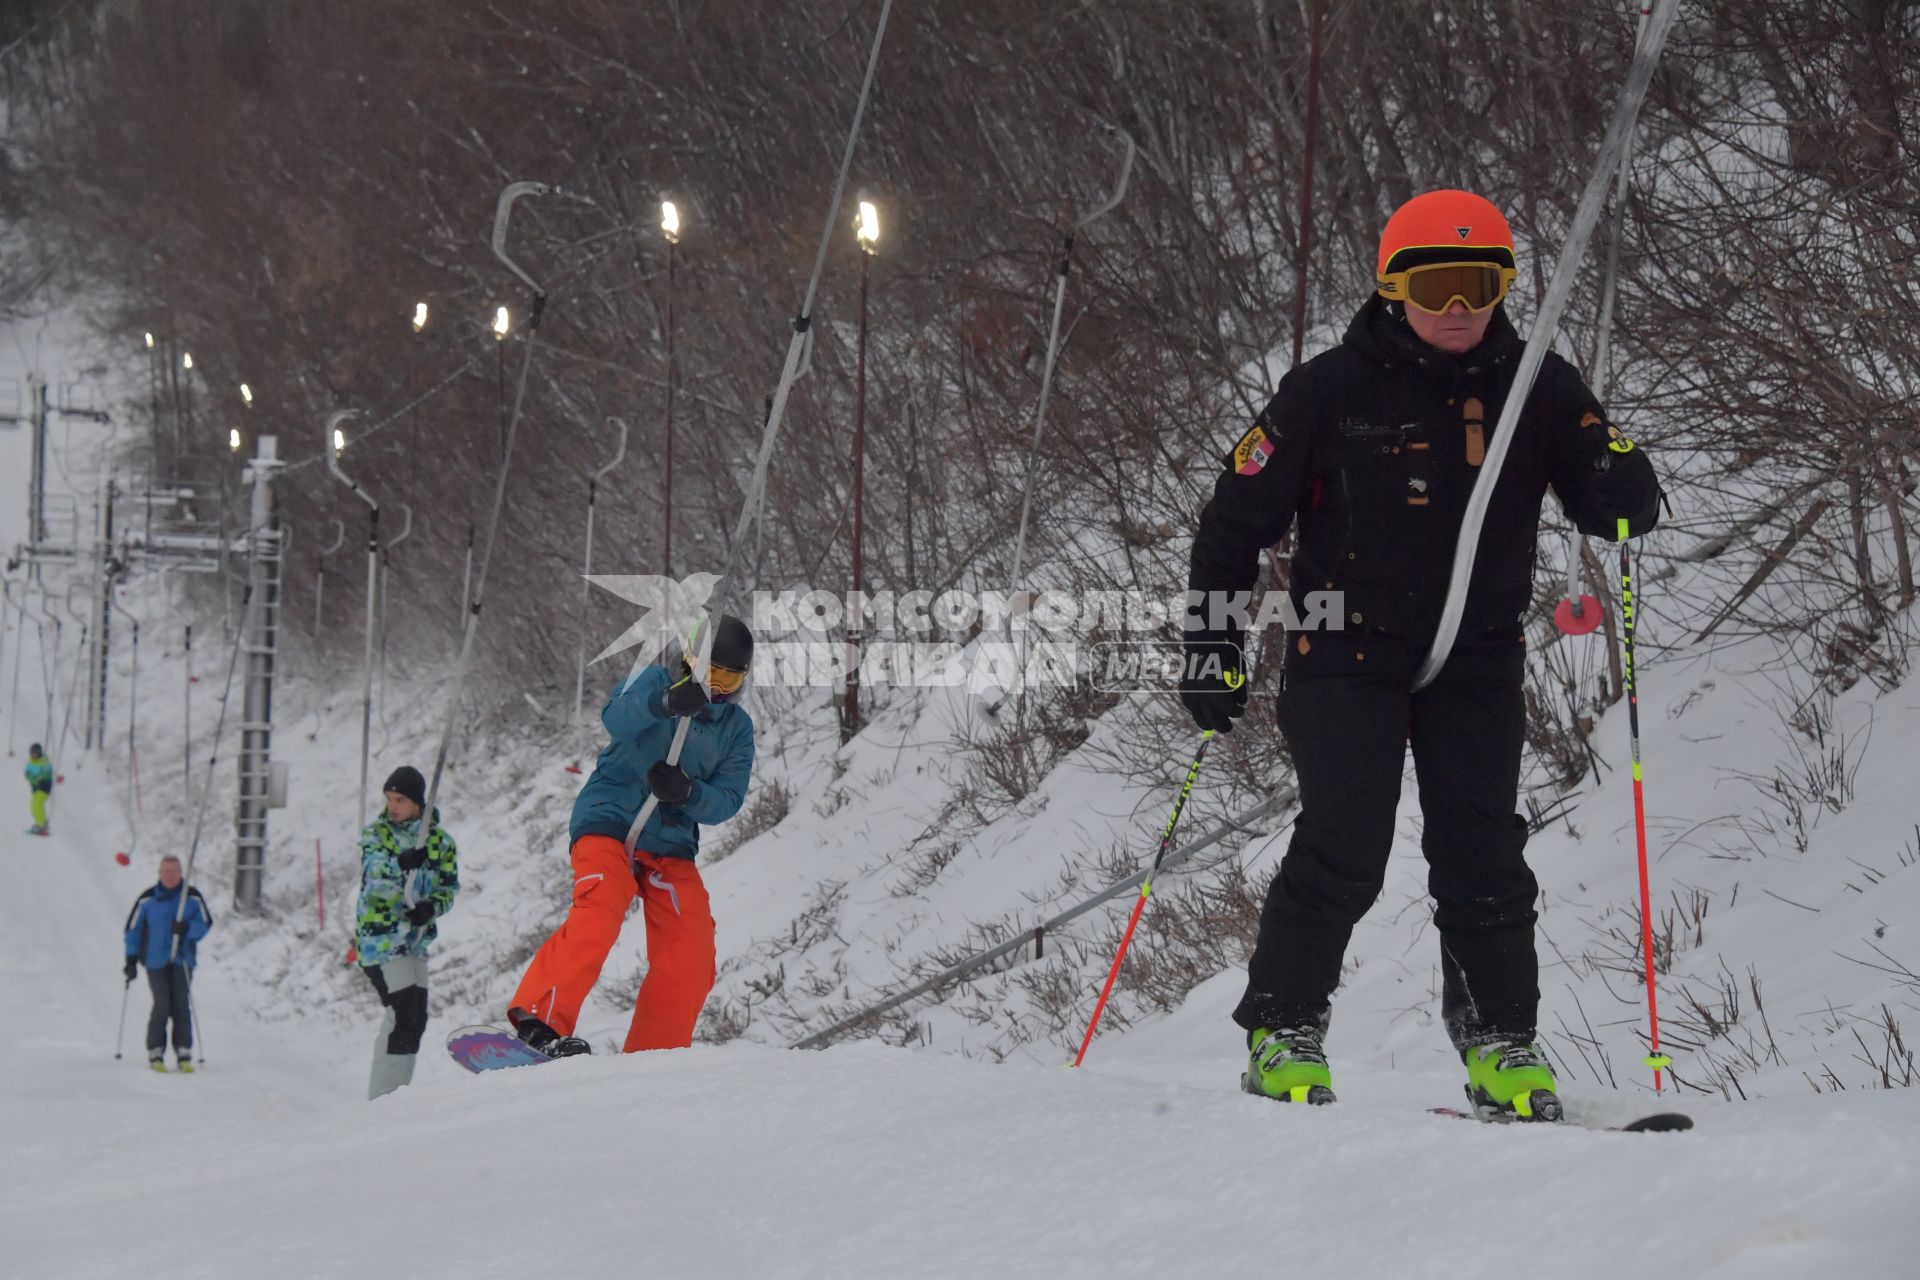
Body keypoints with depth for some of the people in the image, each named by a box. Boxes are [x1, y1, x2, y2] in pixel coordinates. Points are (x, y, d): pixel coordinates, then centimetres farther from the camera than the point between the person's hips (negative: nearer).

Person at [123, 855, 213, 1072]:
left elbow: (205, 923, 4)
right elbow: (133, 929, 8)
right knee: (162, 1005, -9)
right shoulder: (147, 899, 3)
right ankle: (155, 1053, -2)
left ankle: (184, 1054, -1)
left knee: (182, 1006, -5)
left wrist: (187, 928, -16)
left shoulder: (192, 897, 4)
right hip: (156, 962, -1)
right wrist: (131, 958, 4)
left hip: (182, 960, 1)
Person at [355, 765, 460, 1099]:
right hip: (379, 936, -5)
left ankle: (396, 1091, 18)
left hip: (416, 938, 5)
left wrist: (432, 907, -16)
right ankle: (382, 1098, -14)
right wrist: (402, 864, -44)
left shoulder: (440, 840, 7)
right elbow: (375, 873, -22)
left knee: (416, 1020, 7)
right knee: (403, 1014, -16)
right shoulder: (375, 833, -3)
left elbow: (449, 887, 6)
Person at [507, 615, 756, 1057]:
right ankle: (540, 1020, -32)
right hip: (609, 823, -5)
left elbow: (727, 801, 1)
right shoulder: (654, 682, -1)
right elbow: (617, 717, -23)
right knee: (598, 917, -30)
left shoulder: (737, 728, 11)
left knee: (690, 962, -8)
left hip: (671, 846, 5)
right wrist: (665, 702, -44)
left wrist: (687, 792, -21)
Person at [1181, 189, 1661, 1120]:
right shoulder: (1331, 391, -6)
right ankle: (1283, 1030, 4)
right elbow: (1239, 513, 1)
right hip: (1348, 653, -2)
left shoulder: (1538, 390, 1)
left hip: (1478, 660, 2)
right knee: (1343, 851, -10)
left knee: (1483, 854, -3)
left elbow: (1619, 510, 0)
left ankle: (1501, 1043, 9)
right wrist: (1211, 642, -2)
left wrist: (1620, 487, -24)